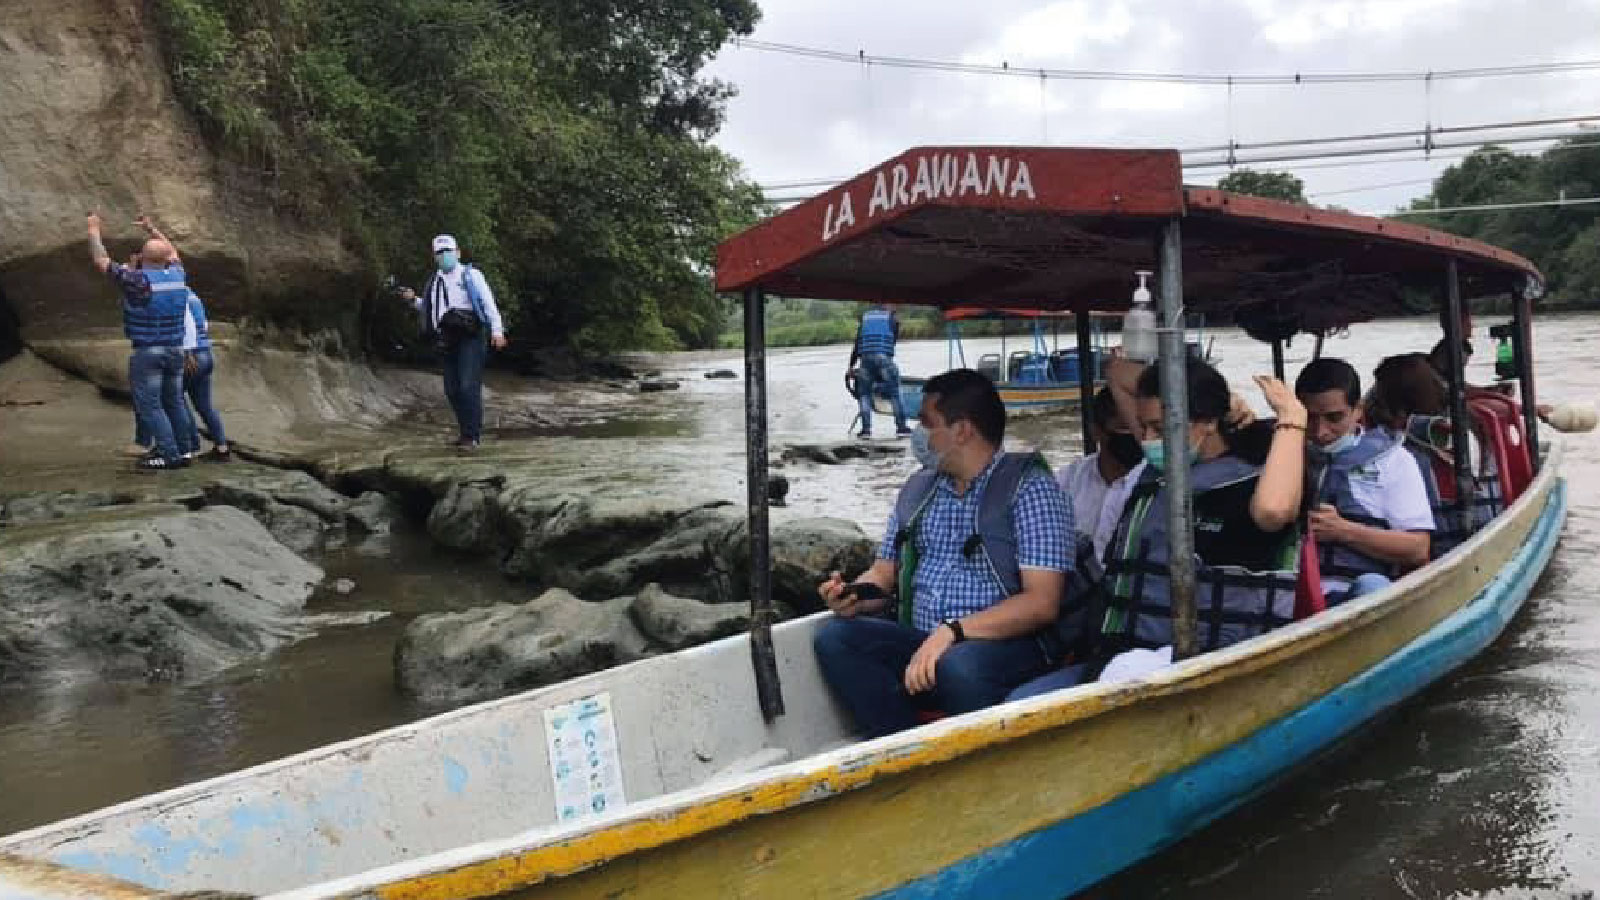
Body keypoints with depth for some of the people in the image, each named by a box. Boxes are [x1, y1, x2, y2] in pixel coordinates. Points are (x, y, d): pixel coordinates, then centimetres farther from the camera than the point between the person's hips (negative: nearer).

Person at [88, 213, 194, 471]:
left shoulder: (138, 280, -15)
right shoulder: (176, 275, 2)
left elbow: (101, 261, -6)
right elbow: (173, 253, 24)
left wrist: (94, 230, 7)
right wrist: (152, 229, 33)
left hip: (146, 353, -6)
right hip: (175, 350, 6)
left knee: (149, 406, -2)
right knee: (173, 402, 13)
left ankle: (170, 455, -6)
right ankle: (182, 449, 17)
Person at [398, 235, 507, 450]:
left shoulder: (470, 275, 1)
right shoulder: (436, 281, 19)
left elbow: (488, 301, -9)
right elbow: (429, 309, 31)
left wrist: (497, 329, -21)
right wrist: (414, 299, 13)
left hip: (470, 338, -6)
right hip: (449, 341, 6)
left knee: (469, 386, -14)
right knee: (452, 389, 6)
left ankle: (471, 435, -10)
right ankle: (466, 430, 18)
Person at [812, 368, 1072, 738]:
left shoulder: (1030, 487, -3)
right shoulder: (917, 489, 18)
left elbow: (1042, 603, -13)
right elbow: (885, 572, 21)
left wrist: (952, 631, -24)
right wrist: (853, 596, -4)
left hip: (1007, 643, -6)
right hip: (920, 641, 6)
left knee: (959, 666, -38)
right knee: (834, 638, -17)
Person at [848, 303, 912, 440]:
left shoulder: (865, 318, 21)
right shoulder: (892, 319, 15)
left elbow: (857, 343, 19)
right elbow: (893, 340, 11)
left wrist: (851, 366, 23)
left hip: (866, 358, 2)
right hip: (884, 357, -2)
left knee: (864, 394, 10)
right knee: (895, 393, 5)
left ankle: (866, 428, 3)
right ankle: (901, 427, 4)